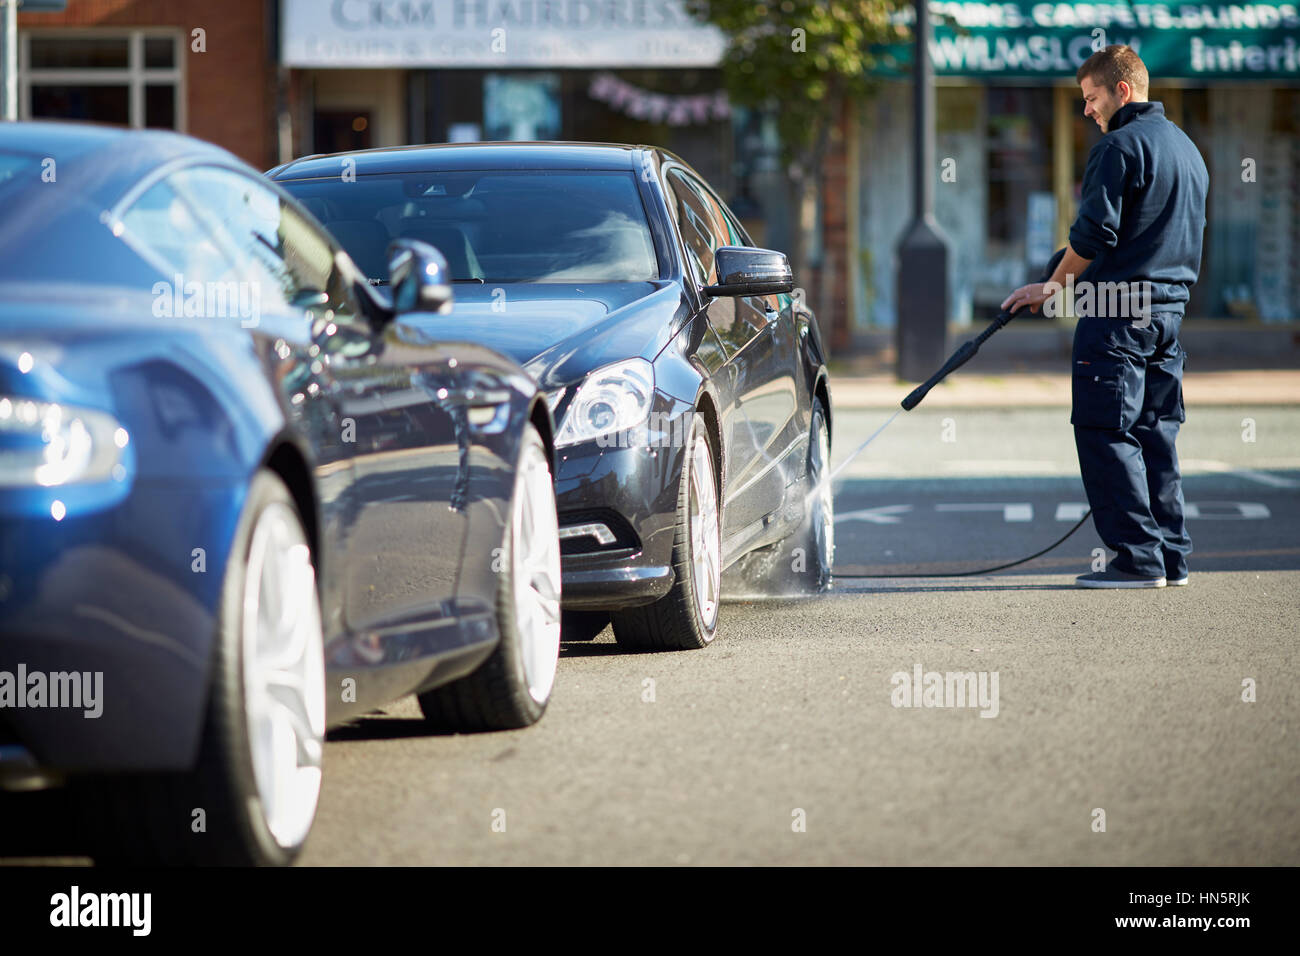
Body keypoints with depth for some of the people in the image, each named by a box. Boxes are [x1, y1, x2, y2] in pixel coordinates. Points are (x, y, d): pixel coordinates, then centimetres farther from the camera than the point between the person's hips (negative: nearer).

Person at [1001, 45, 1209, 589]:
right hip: (1170, 308, 9)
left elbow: (1094, 234, -17)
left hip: (1117, 310, -9)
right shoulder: (1187, 148, 18)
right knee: (1155, 432, 12)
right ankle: (1170, 555, 12)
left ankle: (1138, 558, -10)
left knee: (1104, 432, -7)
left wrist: (1051, 287, -6)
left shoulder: (1120, 146, -11)